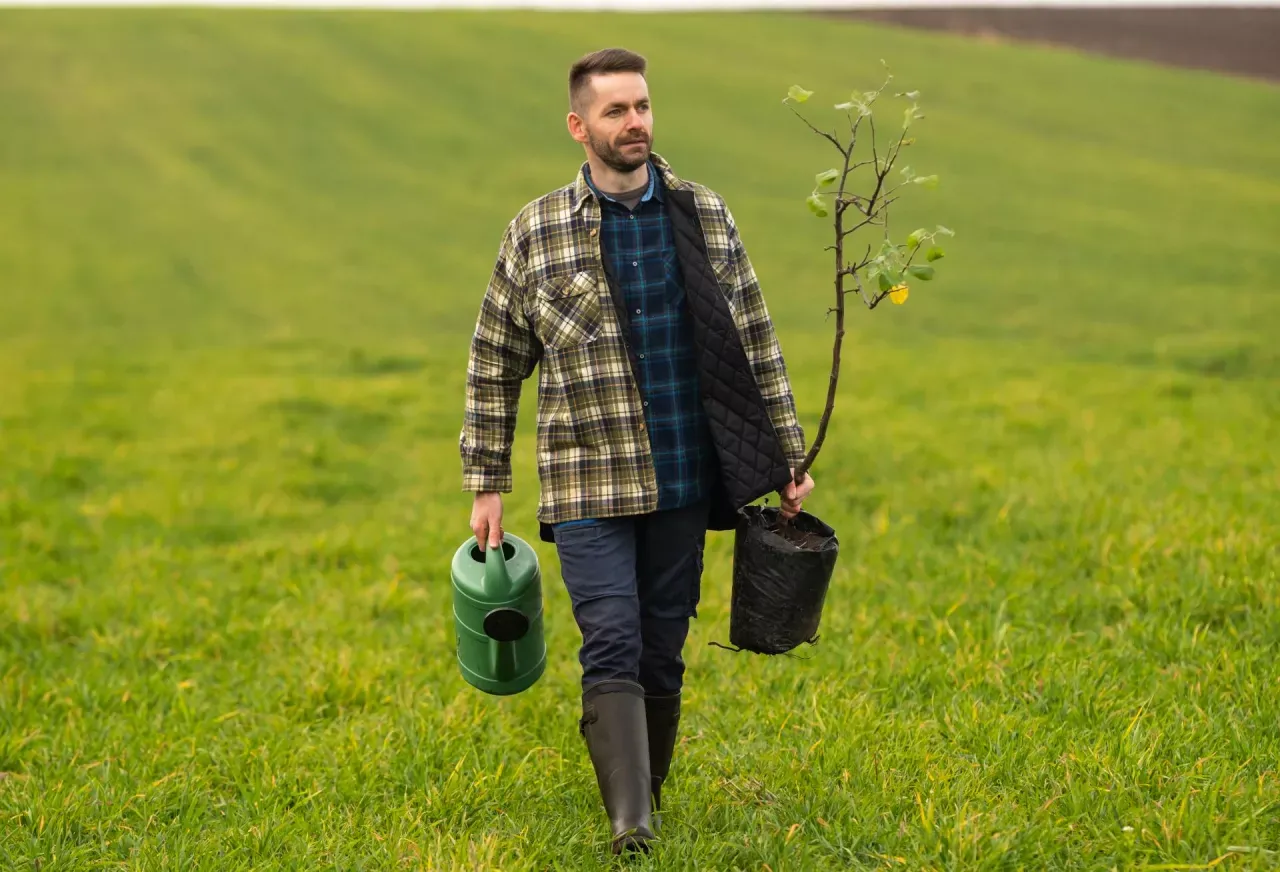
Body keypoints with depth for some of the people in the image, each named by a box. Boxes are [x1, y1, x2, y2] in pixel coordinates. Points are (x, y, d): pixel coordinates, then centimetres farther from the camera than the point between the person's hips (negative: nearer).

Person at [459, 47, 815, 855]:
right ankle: (631, 823, -19)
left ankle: (651, 799, 24)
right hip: (589, 487, -2)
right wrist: (488, 486, 3)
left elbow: (757, 343, 10)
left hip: (684, 484, 2)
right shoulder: (536, 233, 0)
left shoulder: (706, 215, 6)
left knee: (664, 654, 9)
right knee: (612, 646, -13)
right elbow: (494, 365, 6)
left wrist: (790, 458, 8)